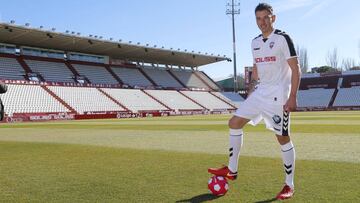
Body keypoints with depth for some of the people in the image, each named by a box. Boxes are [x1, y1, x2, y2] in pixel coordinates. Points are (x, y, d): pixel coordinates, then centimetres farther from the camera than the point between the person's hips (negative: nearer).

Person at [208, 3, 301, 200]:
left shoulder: (283, 38, -8)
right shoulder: (255, 42, 13)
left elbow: (295, 69, -11)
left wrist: (292, 96, -19)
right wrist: (250, 94, 19)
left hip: (278, 94, -7)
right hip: (260, 93, 7)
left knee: (283, 138, -3)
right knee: (234, 123, 3)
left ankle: (289, 185, 11)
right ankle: (232, 170, 15)